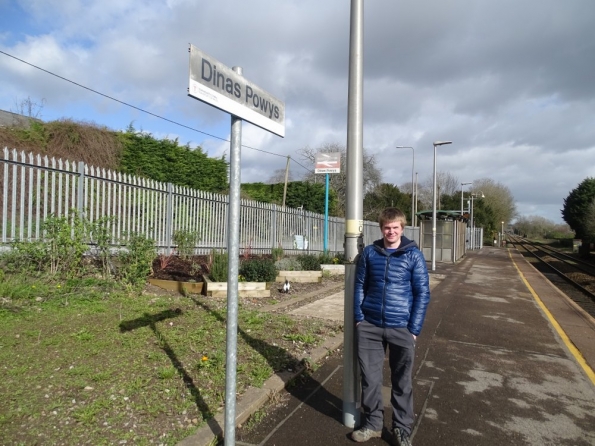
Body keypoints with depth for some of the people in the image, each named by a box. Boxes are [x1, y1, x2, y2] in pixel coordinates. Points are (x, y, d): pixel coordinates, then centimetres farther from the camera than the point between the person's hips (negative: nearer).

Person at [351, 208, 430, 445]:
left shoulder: (413, 255, -5)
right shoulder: (369, 253, 1)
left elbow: (422, 293, -3)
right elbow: (360, 286, 7)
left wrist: (414, 329, -7)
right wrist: (359, 318, -1)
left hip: (401, 328, -1)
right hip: (369, 326, 2)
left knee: (402, 381, 13)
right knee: (370, 378, 12)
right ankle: (372, 422, 32)